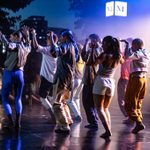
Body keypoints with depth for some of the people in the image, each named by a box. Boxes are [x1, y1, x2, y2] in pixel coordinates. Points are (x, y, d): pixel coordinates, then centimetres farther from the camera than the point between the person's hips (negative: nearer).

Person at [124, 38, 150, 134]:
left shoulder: (138, 54, -14)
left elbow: (128, 56, -30)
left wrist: (128, 45, -15)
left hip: (136, 79, -9)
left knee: (129, 104, -5)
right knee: (138, 104, 18)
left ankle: (139, 123, -14)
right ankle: (140, 121, 14)